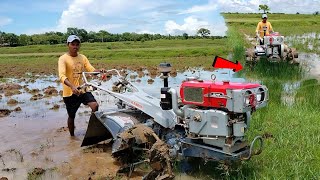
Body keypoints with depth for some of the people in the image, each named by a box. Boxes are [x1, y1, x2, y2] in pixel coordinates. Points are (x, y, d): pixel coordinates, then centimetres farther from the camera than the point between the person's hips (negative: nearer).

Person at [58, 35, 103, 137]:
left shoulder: (83, 57, 6)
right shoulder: (63, 59, -12)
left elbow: (91, 70, -3)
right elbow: (62, 76, -26)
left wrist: (99, 71, -27)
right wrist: (72, 87, -43)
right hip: (70, 92, -3)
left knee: (95, 105, -19)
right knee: (71, 116, 10)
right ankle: (72, 136, 34)